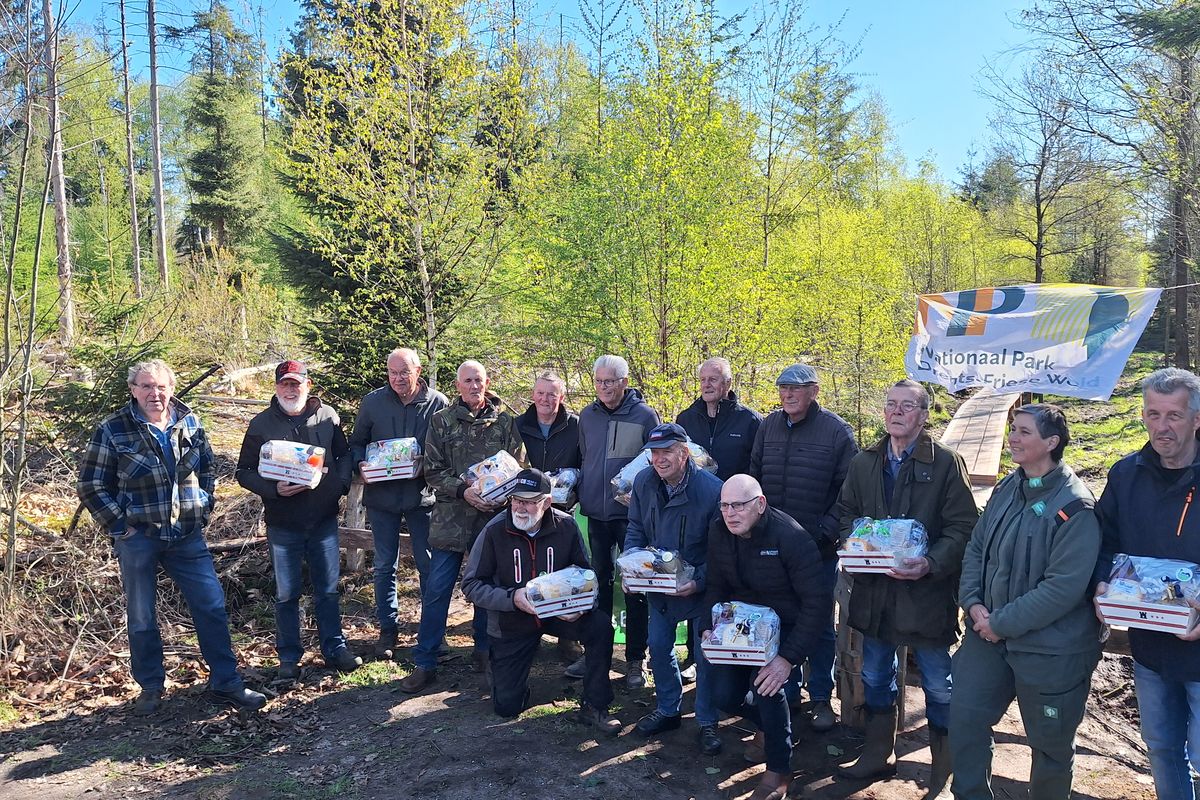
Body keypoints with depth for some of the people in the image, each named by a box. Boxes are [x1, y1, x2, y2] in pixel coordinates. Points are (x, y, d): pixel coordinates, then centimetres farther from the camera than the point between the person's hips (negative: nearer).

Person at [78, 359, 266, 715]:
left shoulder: (190, 423, 3)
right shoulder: (113, 430, -7)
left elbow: (207, 470, 16)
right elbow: (91, 485, -3)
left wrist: (203, 509, 7)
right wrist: (121, 525, -8)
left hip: (188, 536, 3)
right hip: (138, 538, -2)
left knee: (212, 606, 2)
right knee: (141, 617, 9)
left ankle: (226, 682, 13)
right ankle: (150, 688, 27)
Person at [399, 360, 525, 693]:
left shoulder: (506, 421, 2)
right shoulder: (442, 421, 3)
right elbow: (433, 470, 0)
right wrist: (463, 490, -14)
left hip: (493, 516, 1)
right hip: (451, 518, 0)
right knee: (436, 591, 1)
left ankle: (483, 650, 30)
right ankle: (425, 663, 11)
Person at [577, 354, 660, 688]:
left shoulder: (645, 416, -6)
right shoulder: (587, 416, 6)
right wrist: (581, 494, 9)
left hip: (632, 514, -4)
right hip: (595, 513, 4)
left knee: (635, 588, 3)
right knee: (598, 583, 13)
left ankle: (635, 660, 13)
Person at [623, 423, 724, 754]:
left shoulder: (712, 489, -25)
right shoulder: (643, 482, -9)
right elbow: (635, 529, 4)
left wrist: (698, 581, -28)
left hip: (701, 587, -5)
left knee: (706, 654, 2)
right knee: (658, 646, 13)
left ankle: (707, 723, 20)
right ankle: (667, 710, 34)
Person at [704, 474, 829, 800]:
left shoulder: (791, 537, -25)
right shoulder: (718, 532, -7)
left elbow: (817, 601, -26)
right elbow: (716, 586, 5)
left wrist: (789, 658, -31)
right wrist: (709, 628, -11)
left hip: (786, 624, -5)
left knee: (765, 683, -29)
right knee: (724, 696, -8)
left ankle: (779, 771, -4)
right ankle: (768, 723, 28)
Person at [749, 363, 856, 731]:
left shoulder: (836, 431, -7)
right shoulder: (768, 426, 5)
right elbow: (753, 478, 12)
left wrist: (825, 532, -14)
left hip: (818, 549, -4)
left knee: (819, 625, 8)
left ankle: (820, 698, 22)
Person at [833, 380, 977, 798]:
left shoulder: (946, 463, -8)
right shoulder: (863, 463, 7)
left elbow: (962, 528, -11)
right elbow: (845, 511, 16)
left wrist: (932, 564, -24)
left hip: (926, 591, -5)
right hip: (874, 588, 5)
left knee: (939, 686, 8)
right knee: (875, 677, 18)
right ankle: (878, 754, 36)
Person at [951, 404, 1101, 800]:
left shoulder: (1074, 506, -19)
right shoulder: (1007, 489, 4)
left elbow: (1065, 586, -23)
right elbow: (976, 548, 8)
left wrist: (1002, 622, -19)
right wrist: (973, 603, -7)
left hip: (1050, 648, -6)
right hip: (990, 634, 6)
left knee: (1050, 743, 13)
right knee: (964, 717, 9)